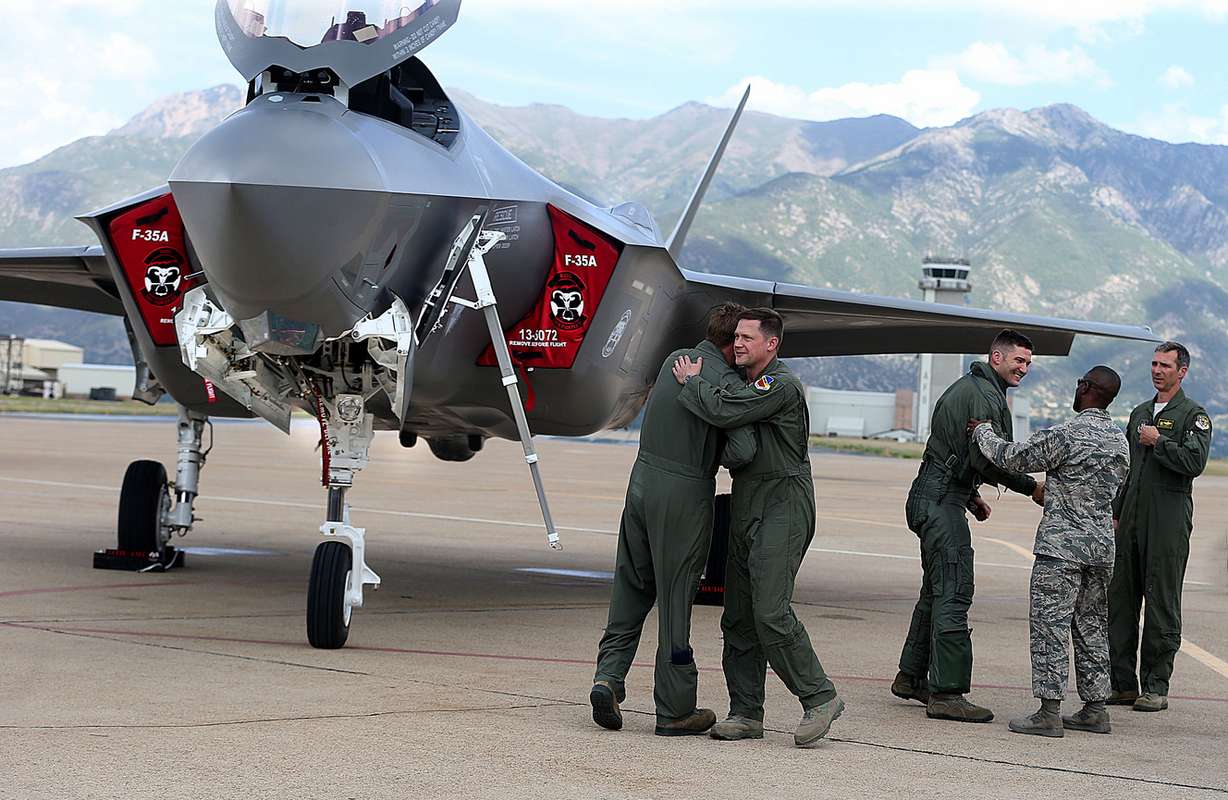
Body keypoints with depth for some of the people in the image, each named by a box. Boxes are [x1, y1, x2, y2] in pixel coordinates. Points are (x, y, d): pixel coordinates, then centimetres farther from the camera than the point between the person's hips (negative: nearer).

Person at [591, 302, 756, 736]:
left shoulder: (674, 360, 8)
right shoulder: (725, 381, -13)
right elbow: (742, 449, -22)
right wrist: (719, 453, -1)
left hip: (643, 480, 6)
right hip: (684, 494, -6)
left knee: (632, 588, 16)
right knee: (675, 600, 2)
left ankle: (609, 674, 2)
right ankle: (675, 709, 10)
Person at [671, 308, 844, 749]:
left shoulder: (782, 385, -14)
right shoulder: (747, 383, 17)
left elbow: (723, 411, -25)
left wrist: (692, 382, -6)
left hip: (783, 508, -9)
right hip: (746, 509, 9)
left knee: (771, 612, -16)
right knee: (739, 618, 6)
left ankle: (820, 698, -6)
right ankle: (746, 713, 10)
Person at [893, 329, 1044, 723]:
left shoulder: (967, 387, 19)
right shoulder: (985, 396, -15)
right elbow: (989, 460, -21)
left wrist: (971, 496, 26)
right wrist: (1033, 487, -10)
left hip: (931, 498, 11)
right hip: (942, 503, -11)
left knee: (936, 591, 18)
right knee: (953, 593, -11)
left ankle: (911, 676, 26)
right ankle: (947, 693, -11)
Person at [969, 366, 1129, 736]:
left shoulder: (1065, 435, -15)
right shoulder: (1121, 441, 9)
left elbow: (1010, 458, -8)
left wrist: (982, 431, 11)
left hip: (1061, 545, -7)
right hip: (1102, 545, 7)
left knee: (1050, 626, -5)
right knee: (1091, 626, 13)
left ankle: (1049, 712, -8)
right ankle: (1095, 709, 16)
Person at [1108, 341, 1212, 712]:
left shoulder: (1193, 415, -1)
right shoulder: (1140, 413, 19)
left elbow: (1195, 462, -16)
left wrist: (1158, 441, -11)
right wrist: (1116, 512, 18)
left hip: (1168, 523, -7)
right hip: (1131, 521, 7)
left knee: (1162, 605, -3)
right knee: (1120, 601, 5)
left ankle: (1156, 688, 1)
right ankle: (1122, 683, 11)